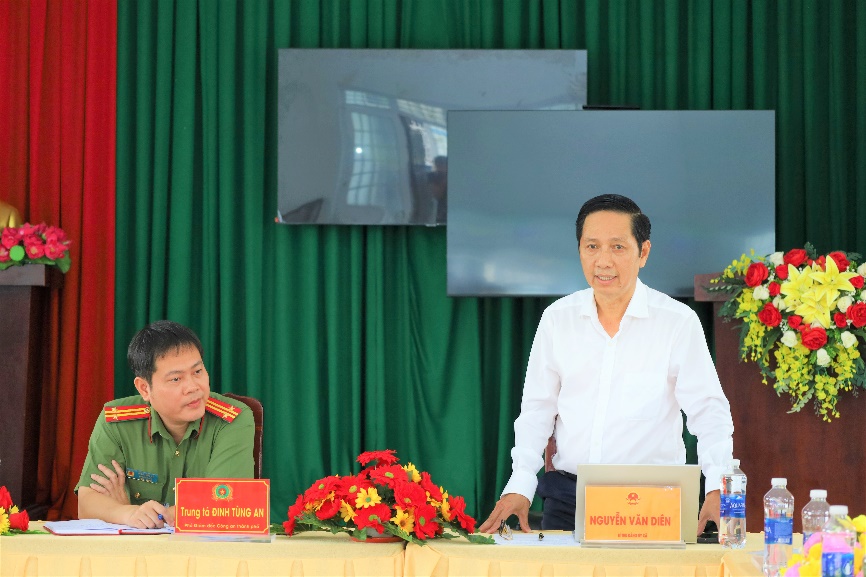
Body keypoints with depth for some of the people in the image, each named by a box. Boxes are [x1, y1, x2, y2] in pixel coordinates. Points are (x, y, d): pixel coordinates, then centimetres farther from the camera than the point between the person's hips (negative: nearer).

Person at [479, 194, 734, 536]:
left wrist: (717, 488, -16)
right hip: (567, 497, 3)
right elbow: (537, 409, 13)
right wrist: (519, 485, 1)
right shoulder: (557, 318, 9)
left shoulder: (678, 322, 0)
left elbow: (708, 412, -2)